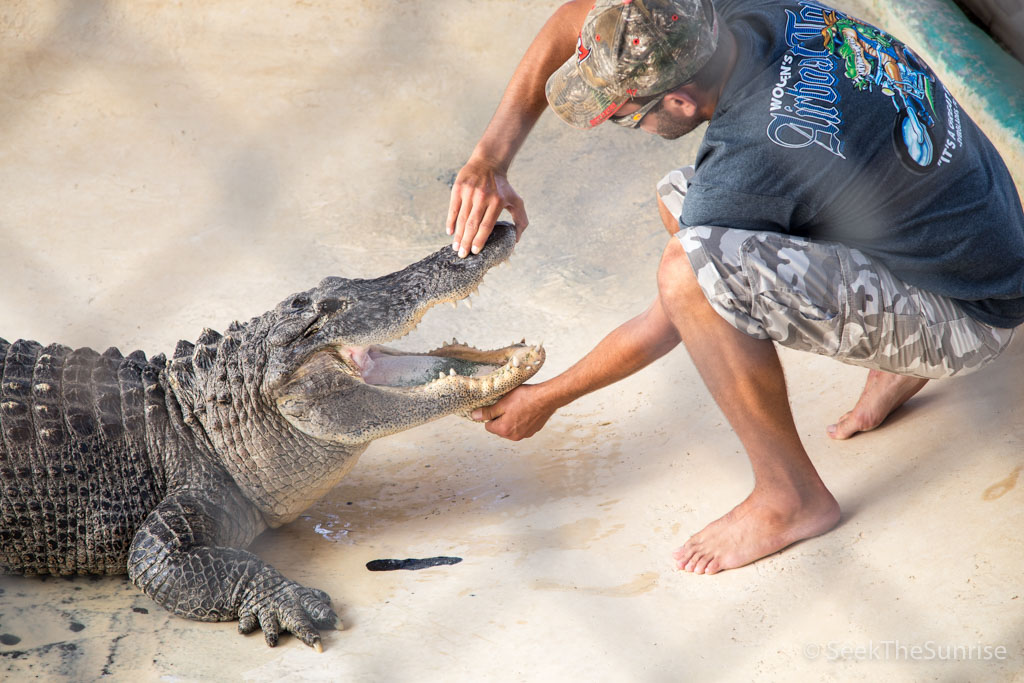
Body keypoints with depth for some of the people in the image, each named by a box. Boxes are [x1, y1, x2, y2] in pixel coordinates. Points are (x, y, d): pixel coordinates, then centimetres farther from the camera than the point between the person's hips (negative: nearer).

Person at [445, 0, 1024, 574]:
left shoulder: (754, 160, -29)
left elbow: (663, 329, -14)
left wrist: (545, 399, 1)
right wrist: (491, 160, -7)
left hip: (970, 317, -9)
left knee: (690, 270, -28)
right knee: (681, 202, 11)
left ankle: (791, 497, -8)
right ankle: (896, 367, 15)